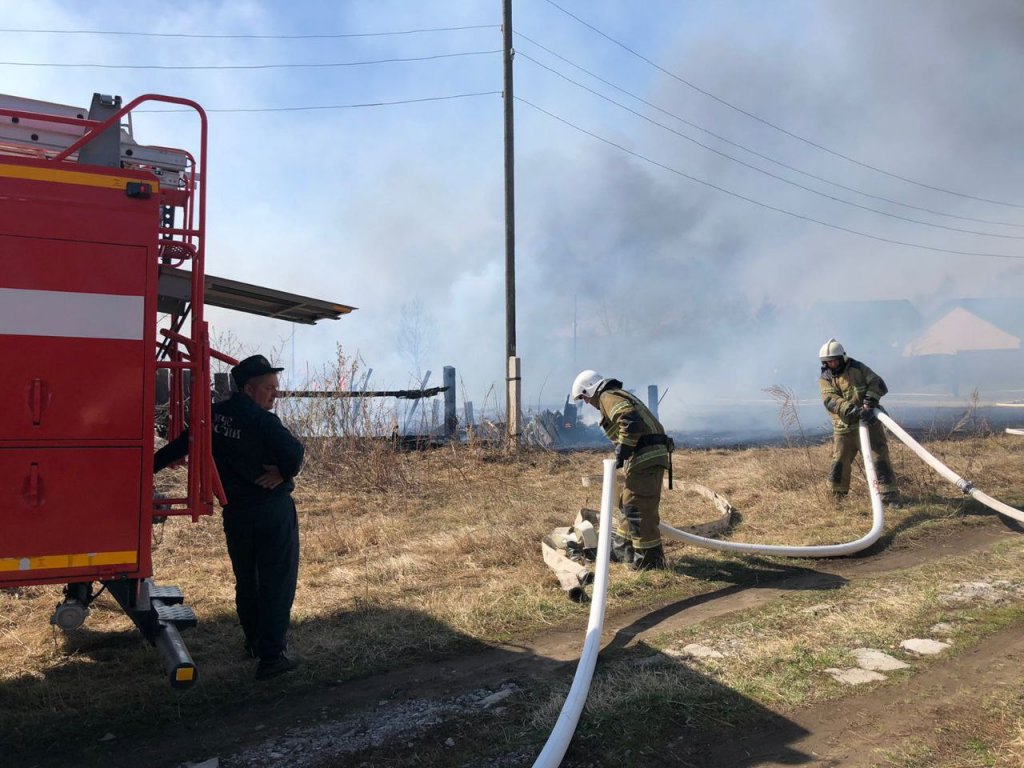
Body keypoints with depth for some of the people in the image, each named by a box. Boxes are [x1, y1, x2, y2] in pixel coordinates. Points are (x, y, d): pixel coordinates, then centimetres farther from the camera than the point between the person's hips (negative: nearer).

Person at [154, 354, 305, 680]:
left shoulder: (216, 415, 2)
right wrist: (283, 474, -7)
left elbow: (181, 444, 8)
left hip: (235, 512, 7)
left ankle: (255, 642, 34)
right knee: (277, 582, 0)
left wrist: (150, 467, 19)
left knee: (246, 580, 20)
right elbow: (295, 452, -26)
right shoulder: (263, 421, -18)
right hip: (273, 511, -7)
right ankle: (271, 656, 1)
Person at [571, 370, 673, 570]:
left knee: (638, 507, -6)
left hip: (645, 457, -11)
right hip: (650, 456, 11)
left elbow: (630, 421, -23)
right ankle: (622, 549, 31)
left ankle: (649, 558, 0)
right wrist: (624, 454, 21)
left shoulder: (608, 397, -6)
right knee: (628, 503, 20)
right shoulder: (621, 395, 26)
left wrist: (622, 451, -18)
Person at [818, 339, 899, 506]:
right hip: (844, 428, 1)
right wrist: (851, 409, -34)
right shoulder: (825, 379, -1)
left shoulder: (857, 368, 1)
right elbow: (830, 400, -17)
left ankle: (889, 495, 0)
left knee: (879, 457, -5)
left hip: (868, 422, -1)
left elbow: (877, 383, -7)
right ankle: (836, 496, 23)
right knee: (839, 462, 6)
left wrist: (869, 402, -25)